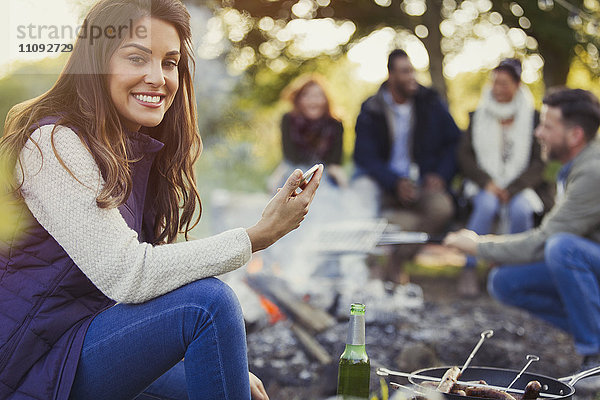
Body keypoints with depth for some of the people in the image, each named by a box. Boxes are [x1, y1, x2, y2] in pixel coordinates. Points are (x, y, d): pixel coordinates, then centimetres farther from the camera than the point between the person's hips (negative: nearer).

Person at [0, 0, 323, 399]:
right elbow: (127, 276, -26)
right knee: (208, 300, -25)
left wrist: (228, 363, -1)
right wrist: (258, 236, -23)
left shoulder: (143, 150, 7)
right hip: (34, 363, -8)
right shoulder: (55, 144, -19)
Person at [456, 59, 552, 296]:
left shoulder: (533, 118, 5)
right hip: (483, 184, 1)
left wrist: (511, 189, -14)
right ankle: (469, 270, -27)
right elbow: (465, 155, 3)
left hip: (521, 186, 0)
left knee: (520, 210, -33)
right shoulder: (478, 116, 10)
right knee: (487, 204, -33)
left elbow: (540, 163, -1)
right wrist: (487, 183, -13)